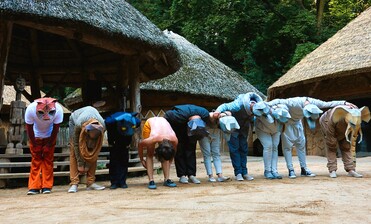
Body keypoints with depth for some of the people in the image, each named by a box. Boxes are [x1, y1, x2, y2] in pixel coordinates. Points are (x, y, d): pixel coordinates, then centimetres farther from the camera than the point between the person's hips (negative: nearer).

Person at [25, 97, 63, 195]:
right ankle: (34, 187, -2)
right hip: (35, 136, 0)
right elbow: (29, 128, -19)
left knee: (48, 159, -3)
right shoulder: (30, 109, -35)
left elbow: (56, 128, -18)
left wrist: (49, 144, -10)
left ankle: (47, 186, 0)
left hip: (50, 136, 0)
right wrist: (34, 144, -11)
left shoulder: (58, 110, -34)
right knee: (36, 159, -4)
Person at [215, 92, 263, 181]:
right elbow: (224, 106, -34)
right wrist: (217, 112, -52)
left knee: (243, 148, 3)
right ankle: (238, 172, -4)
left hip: (244, 127, 4)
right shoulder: (239, 104, -35)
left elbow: (251, 119, -6)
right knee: (234, 148, -7)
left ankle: (244, 172, 8)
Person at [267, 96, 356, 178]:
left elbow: (328, 104, -10)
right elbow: (278, 101, -39)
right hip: (286, 121, -6)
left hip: (297, 122, 6)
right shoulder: (295, 103, -38)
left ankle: (304, 169, 8)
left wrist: (344, 103, -11)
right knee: (287, 145, -9)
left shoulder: (313, 102, -21)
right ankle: (291, 170, -7)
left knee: (301, 144, 3)